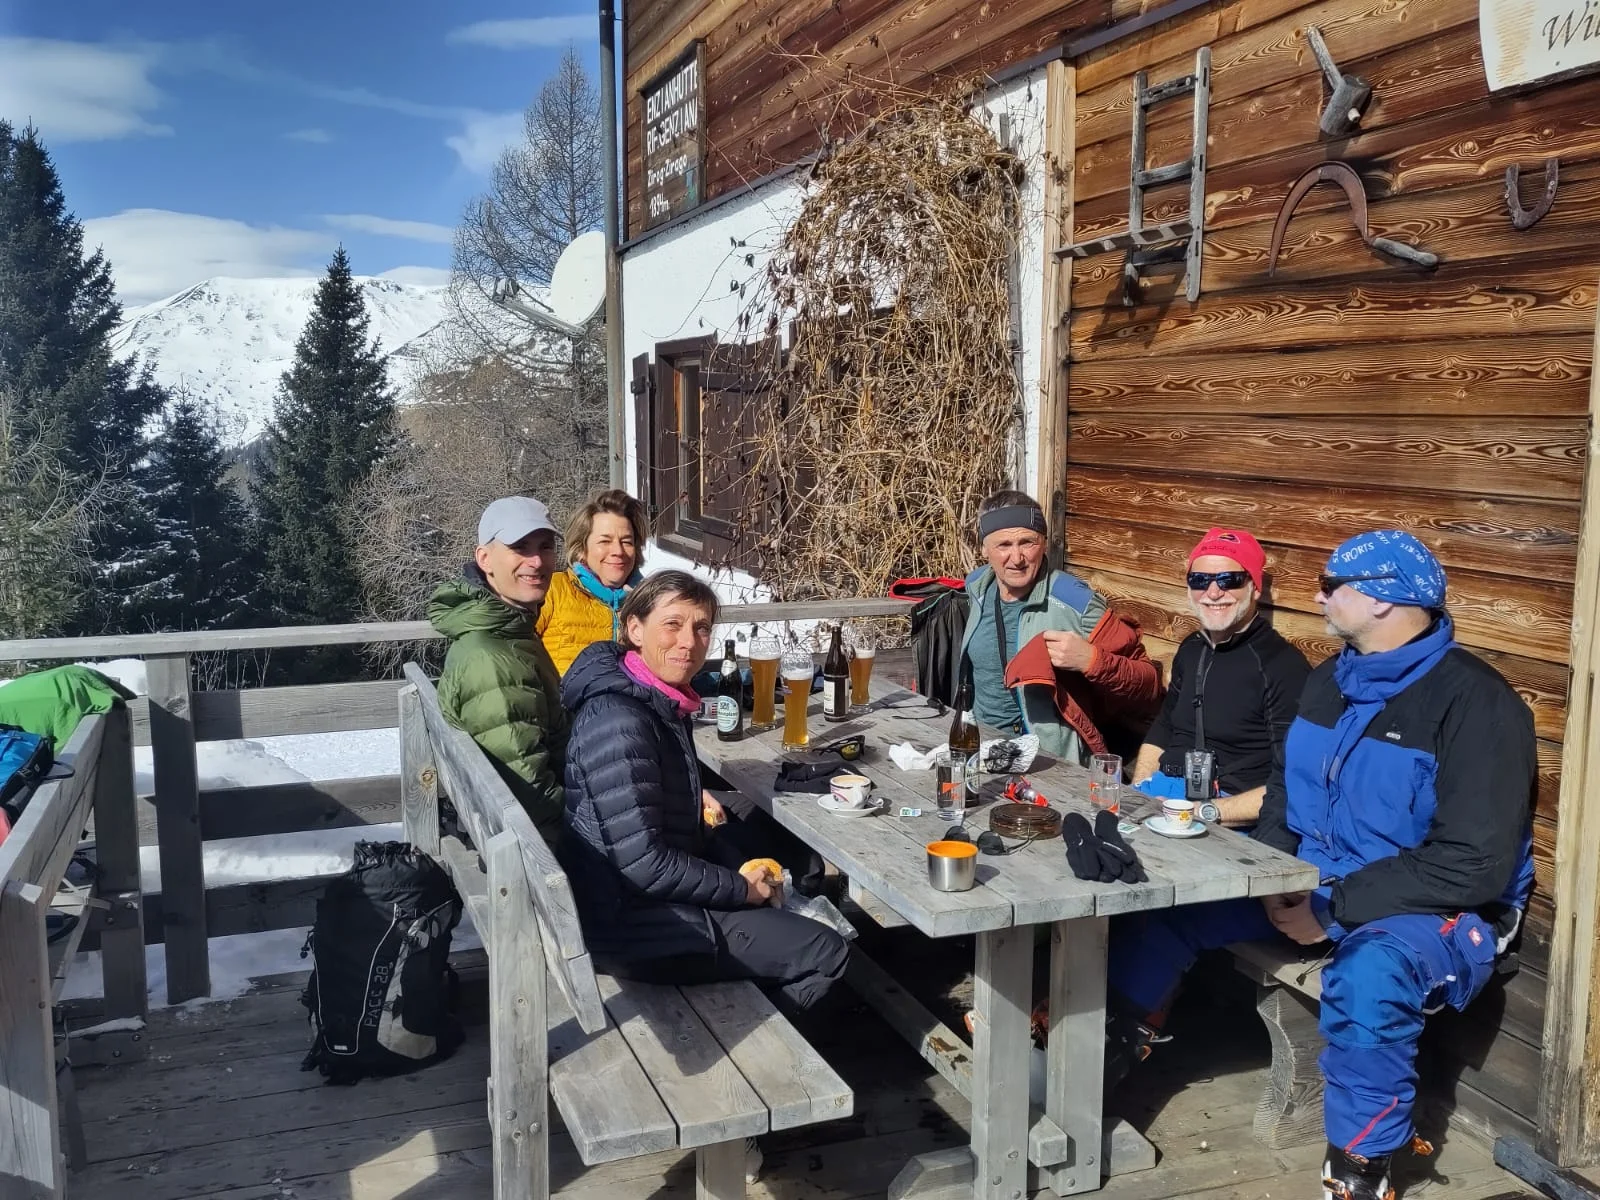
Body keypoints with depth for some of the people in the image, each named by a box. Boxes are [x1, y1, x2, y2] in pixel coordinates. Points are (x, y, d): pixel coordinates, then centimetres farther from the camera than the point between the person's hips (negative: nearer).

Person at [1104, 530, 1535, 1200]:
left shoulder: (1473, 702, -18)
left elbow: (1475, 865, -23)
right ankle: (1117, 1041, 15)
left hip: (1435, 907, -7)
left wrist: (1333, 909, -24)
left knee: (1367, 973, -38)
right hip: (1314, 882, 7)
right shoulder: (1331, 681, 6)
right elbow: (1285, 788, 14)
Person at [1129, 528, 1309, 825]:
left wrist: (1207, 812, -20)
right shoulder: (1191, 648, 13)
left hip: (1227, 822, -7)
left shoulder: (1284, 665, -13)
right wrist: (1137, 792, 8)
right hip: (1160, 790, 7)